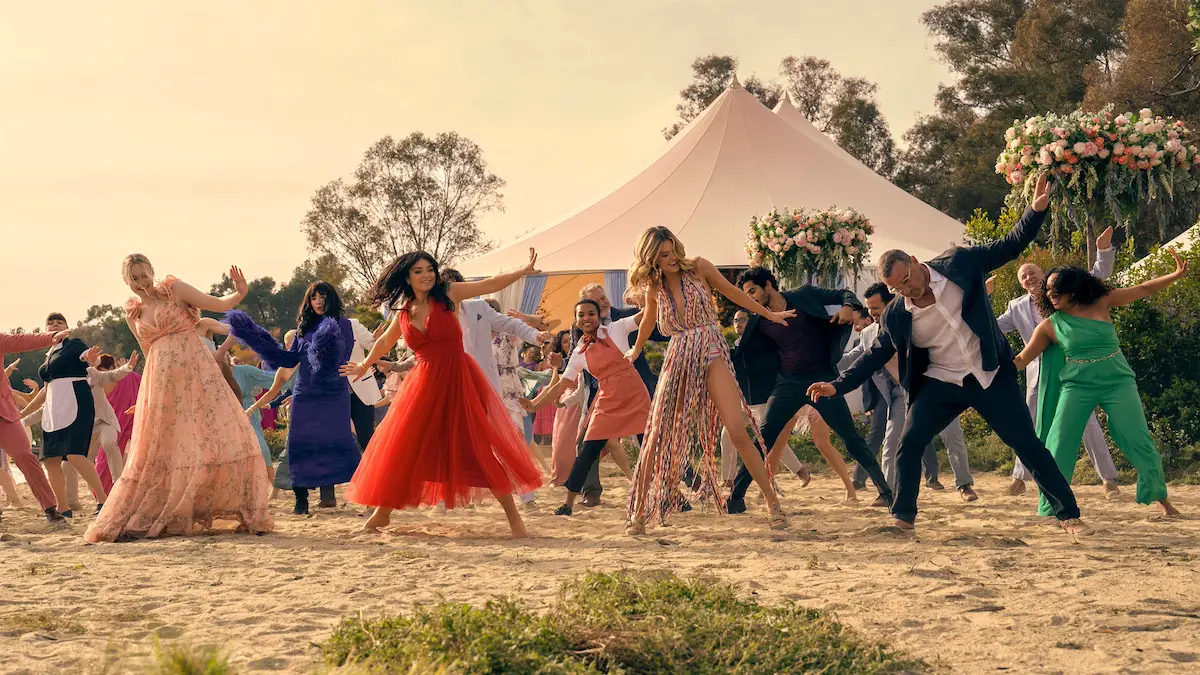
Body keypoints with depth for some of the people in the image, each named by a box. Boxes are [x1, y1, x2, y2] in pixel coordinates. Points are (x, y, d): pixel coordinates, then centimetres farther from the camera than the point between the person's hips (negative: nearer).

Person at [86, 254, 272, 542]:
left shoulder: (175, 289, 4)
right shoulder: (132, 314, 14)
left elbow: (218, 304, 0)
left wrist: (239, 293, -13)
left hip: (197, 374, -3)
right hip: (162, 383, 3)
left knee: (223, 436, -10)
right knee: (159, 451, 2)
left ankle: (248, 515, -3)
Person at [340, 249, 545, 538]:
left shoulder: (448, 294, -2)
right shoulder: (403, 312, 8)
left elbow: (490, 285, -8)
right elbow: (384, 342, 28)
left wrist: (524, 271, -21)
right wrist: (364, 366, 41)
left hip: (459, 380, -4)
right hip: (425, 382, 4)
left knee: (482, 446, -7)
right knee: (401, 448, 6)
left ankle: (512, 514, -1)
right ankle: (383, 512, 22)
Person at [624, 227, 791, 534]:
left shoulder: (699, 268, -1)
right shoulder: (655, 289, 7)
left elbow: (732, 292, 14)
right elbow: (648, 320, 27)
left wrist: (769, 314, 20)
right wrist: (635, 351, 43)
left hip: (712, 356, -2)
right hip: (678, 361, 2)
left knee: (738, 431, -16)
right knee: (657, 439, 1)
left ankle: (772, 502, -10)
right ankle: (638, 513, 12)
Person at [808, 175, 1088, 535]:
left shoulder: (959, 264, -11)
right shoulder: (896, 314, -6)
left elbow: (1010, 247, -5)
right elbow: (877, 354, 6)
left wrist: (1035, 211, -21)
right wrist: (839, 385, -2)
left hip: (991, 374, -2)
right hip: (942, 383, 2)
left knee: (1027, 443, -1)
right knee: (909, 443, -10)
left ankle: (1068, 514, 7)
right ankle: (902, 517, 5)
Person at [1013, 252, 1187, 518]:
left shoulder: (1101, 304, 1)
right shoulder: (1050, 325, 1)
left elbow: (1143, 289, 4)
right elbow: (1023, 358, 3)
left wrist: (1177, 275, -5)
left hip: (1118, 383, 0)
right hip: (1077, 387, 0)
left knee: (1140, 441, -3)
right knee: (1058, 447, -8)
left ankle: (1162, 500, 12)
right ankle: (1048, 510, -1)